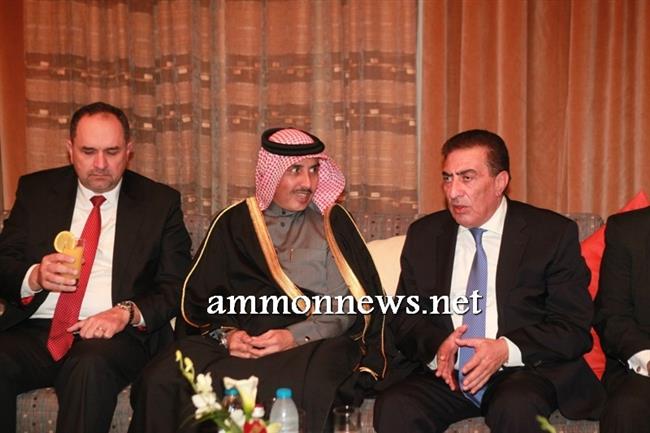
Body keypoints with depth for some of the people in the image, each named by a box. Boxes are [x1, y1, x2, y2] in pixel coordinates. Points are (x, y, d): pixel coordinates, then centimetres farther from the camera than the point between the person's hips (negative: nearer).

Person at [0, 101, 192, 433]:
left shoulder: (160, 202, 8)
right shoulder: (36, 190, 14)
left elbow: (176, 286, 3)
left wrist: (128, 313, -16)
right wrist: (35, 277, -13)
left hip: (114, 334, -2)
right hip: (35, 331, 2)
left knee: (92, 367, -36)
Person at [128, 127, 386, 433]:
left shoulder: (332, 221, 13)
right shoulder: (233, 222, 17)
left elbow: (349, 305, 3)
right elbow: (199, 296, 11)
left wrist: (296, 336, -13)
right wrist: (225, 334, -10)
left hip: (310, 342, -1)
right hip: (236, 343, 1)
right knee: (160, 380, -28)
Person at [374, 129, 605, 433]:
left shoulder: (553, 233, 1)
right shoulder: (423, 235, 11)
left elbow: (575, 327, -2)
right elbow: (404, 317, 11)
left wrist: (507, 349, -19)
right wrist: (436, 346, -12)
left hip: (522, 371, -2)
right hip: (444, 373, 2)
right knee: (393, 408, -28)